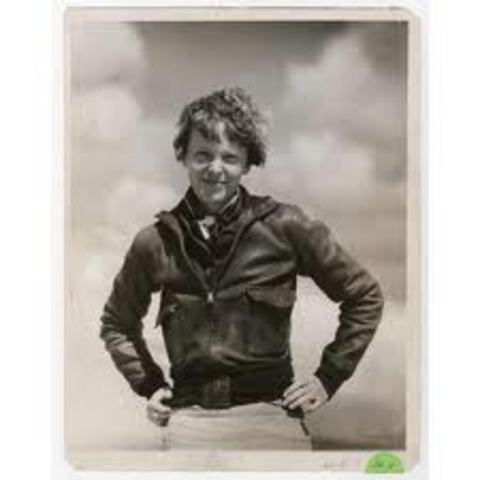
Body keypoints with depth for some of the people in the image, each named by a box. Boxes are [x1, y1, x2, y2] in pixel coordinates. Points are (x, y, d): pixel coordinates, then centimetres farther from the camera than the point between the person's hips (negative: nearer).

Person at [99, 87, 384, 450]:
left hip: (269, 411, -1)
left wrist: (328, 377, 4)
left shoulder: (285, 228, -2)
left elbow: (365, 297, 7)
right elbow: (116, 323, 22)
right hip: (188, 416, 2)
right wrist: (148, 385, 12)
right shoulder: (156, 242, 4)